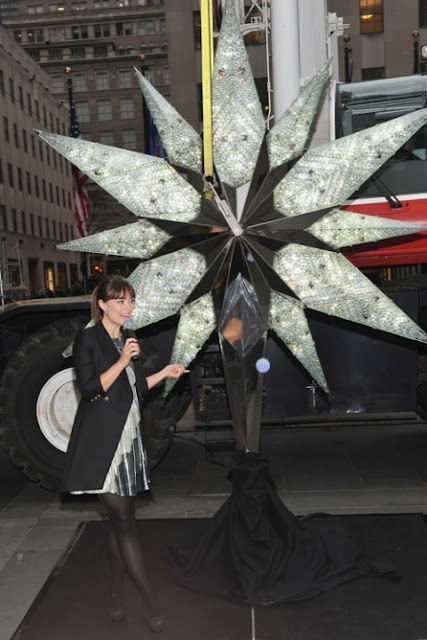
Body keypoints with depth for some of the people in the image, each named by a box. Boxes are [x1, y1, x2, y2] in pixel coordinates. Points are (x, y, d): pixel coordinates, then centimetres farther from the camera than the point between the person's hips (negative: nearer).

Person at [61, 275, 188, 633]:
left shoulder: (127, 341, 15)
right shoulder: (88, 339, -6)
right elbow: (89, 389, -14)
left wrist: (165, 373, 8)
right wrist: (121, 362, -22)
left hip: (128, 436, 7)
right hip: (102, 440, -7)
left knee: (120, 518, 11)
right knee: (123, 519, -6)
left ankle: (117, 591, 23)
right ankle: (149, 597, 2)